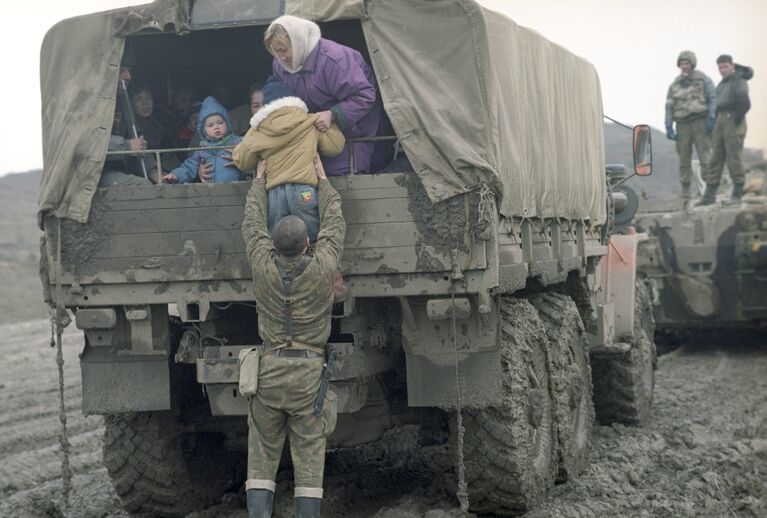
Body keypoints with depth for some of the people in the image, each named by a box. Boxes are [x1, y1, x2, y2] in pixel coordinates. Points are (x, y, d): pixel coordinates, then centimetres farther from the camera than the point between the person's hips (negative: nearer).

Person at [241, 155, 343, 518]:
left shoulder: (263, 266, -5)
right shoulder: (322, 268, -7)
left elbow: (252, 223, 12)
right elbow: (334, 224, 8)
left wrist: (260, 179, 26)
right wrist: (321, 178, 21)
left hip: (269, 369, 1)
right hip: (310, 373, -1)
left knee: (261, 456, 6)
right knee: (309, 456, 2)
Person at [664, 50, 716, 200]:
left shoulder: (703, 79, -2)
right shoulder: (675, 84, 8)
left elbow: (713, 99, -7)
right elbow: (669, 106, 6)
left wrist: (711, 119, -19)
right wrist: (668, 127, -3)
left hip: (701, 123, -3)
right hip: (683, 125, 3)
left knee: (705, 155, -10)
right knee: (684, 158, 2)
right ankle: (685, 190, 9)